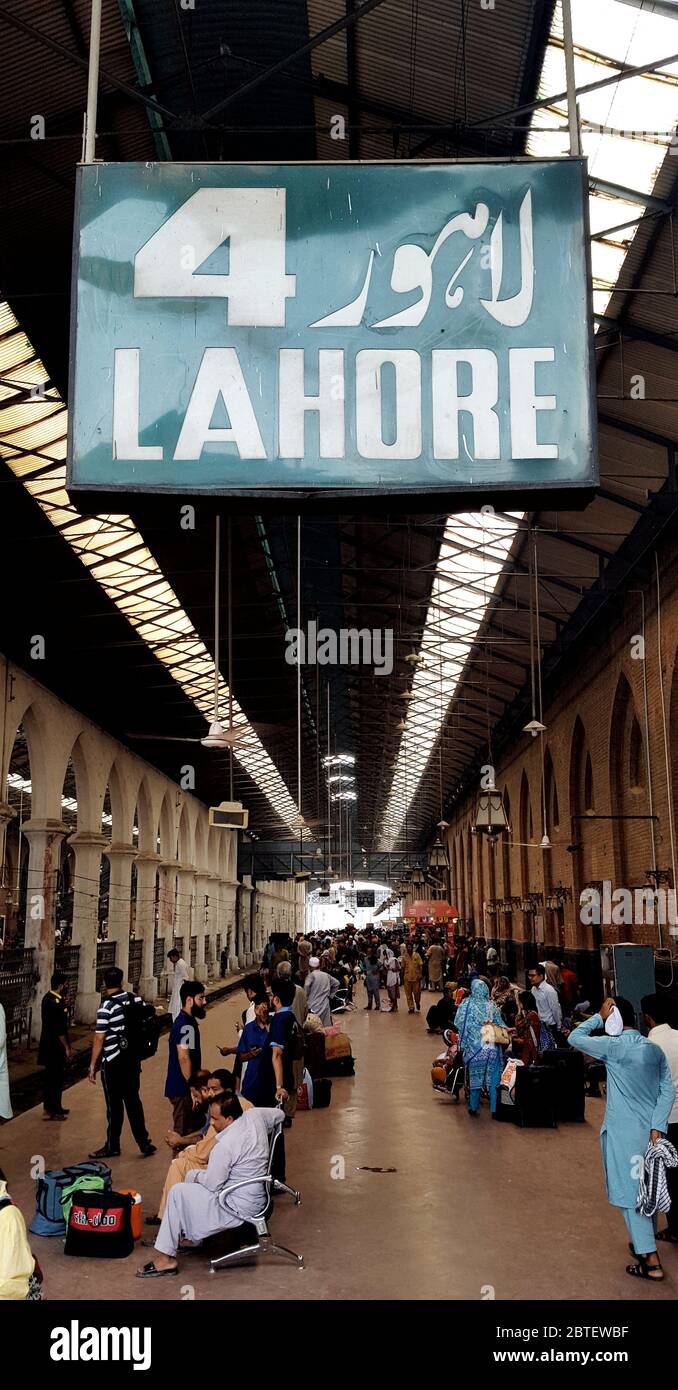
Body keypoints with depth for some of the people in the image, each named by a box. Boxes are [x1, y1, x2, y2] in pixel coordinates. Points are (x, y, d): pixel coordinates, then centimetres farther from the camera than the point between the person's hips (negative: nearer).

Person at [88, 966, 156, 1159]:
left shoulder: (106, 1006, -18)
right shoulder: (137, 1000, 0)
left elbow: (99, 1038, -16)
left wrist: (93, 1065, -8)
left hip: (112, 1063, -6)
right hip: (133, 1059, 6)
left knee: (114, 1105, 5)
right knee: (133, 1100, 14)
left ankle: (112, 1146, 17)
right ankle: (144, 1142, 15)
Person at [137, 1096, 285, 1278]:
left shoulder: (225, 1146, -28)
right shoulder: (254, 1115, -7)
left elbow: (212, 1184, -19)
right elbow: (279, 1114, 14)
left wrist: (198, 1176, 3)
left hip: (239, 1207, -9)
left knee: (178, 1192, -4)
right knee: (192, 1175, 20)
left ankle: (165, 1259, 2)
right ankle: (192, 1235, 29)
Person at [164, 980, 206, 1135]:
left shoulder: (188, 1021, 11)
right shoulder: (185, 1025, -21)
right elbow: (184, 1057, -24)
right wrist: (193, 1087, -21)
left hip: (183, 1087, 10)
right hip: (182, 1089, -10)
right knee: (184, 1132, -2)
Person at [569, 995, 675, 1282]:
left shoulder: (614, 1046, -15)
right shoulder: (655, 1050, 3)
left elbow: (574, 1038, -5)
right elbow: (668, 1090, -1)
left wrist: (599, 1017, -2)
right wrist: (657, 1126, -6)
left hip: (624, 1132, -6)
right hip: (651, 1129, 6)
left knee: (631, 1193, 0)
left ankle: (651, 1261, -1)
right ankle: (644, 1242, 33)